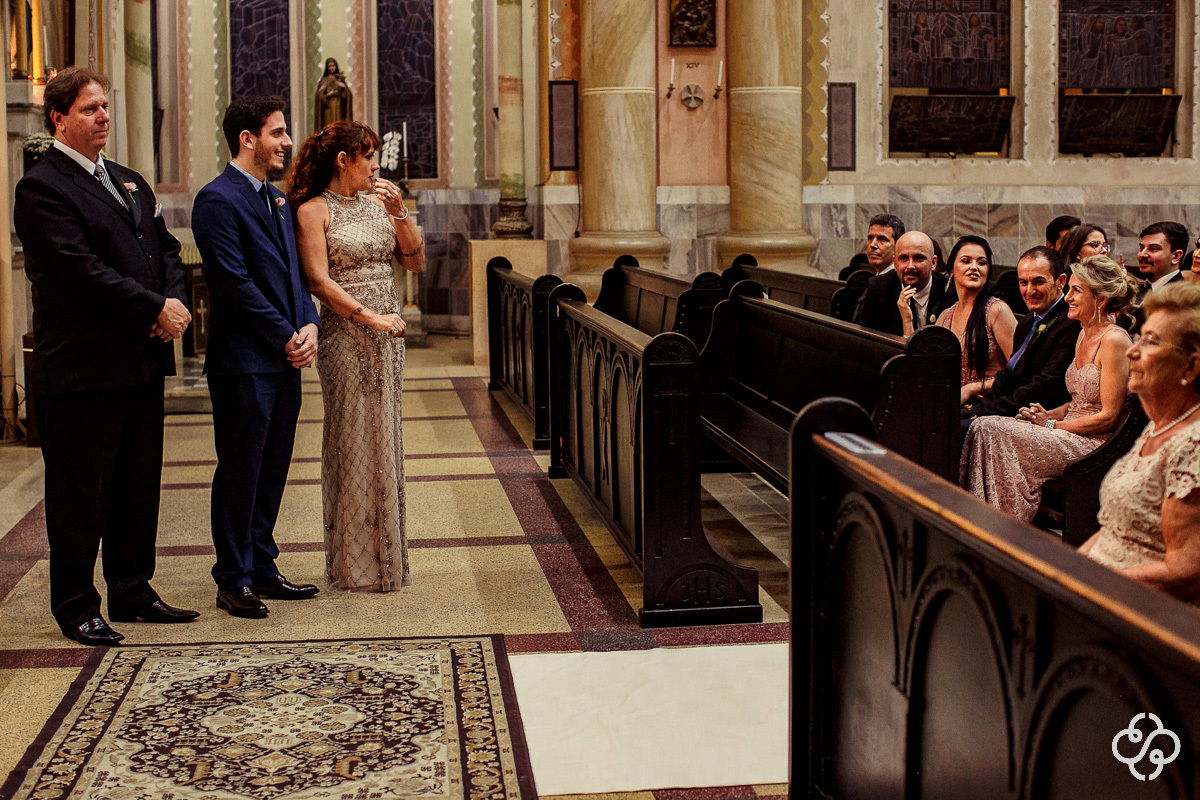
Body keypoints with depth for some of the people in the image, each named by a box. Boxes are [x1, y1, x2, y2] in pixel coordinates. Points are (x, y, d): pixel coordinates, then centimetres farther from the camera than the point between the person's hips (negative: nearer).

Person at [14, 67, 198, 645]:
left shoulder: (130, 182, 17)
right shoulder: (41, 187, -10)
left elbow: (165, 248, 17)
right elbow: (81, 271, -19)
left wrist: (175, 303, -4)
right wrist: (156, 309, -17)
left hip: (142, 363, 8)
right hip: (82, 369, -8)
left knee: (138, 486, 15)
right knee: (80, 492, 3)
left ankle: (132, 591, 27)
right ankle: (76, 607, 14)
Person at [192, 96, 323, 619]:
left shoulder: (276, 200, 17)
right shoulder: (217, 200, -11)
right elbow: (236, 283, -16)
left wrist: (309, 324, 1)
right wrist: (287, 337, -13)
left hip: (285, 359, 8)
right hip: (244, 360, -8)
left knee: (272, 469, 13)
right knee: (240, 471, 0)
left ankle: (261, 568, 23)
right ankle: (233, 580, 10)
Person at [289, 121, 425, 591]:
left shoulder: (377, 202, 12)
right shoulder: (314, 209, -5)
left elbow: (416, 262, 10)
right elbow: (319, 281, -12)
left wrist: (399, 214, -3)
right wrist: (371, 317, -16)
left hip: (388, 333, 6)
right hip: (345, 336, -6)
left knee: (382, 440, 10)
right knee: (353, 442, -2)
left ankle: (384, 557, 19)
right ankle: (355, 565, 8)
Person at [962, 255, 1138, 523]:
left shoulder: (1114, 340, -14)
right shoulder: (1084, 335, 14)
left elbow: (1108, 417, -16)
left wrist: (1052, 423, -11)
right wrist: (1050, 414, 1)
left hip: (1094, 442, -9)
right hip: (1071, 432, 9)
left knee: (991, 432, -22)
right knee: (984, 427, -12)